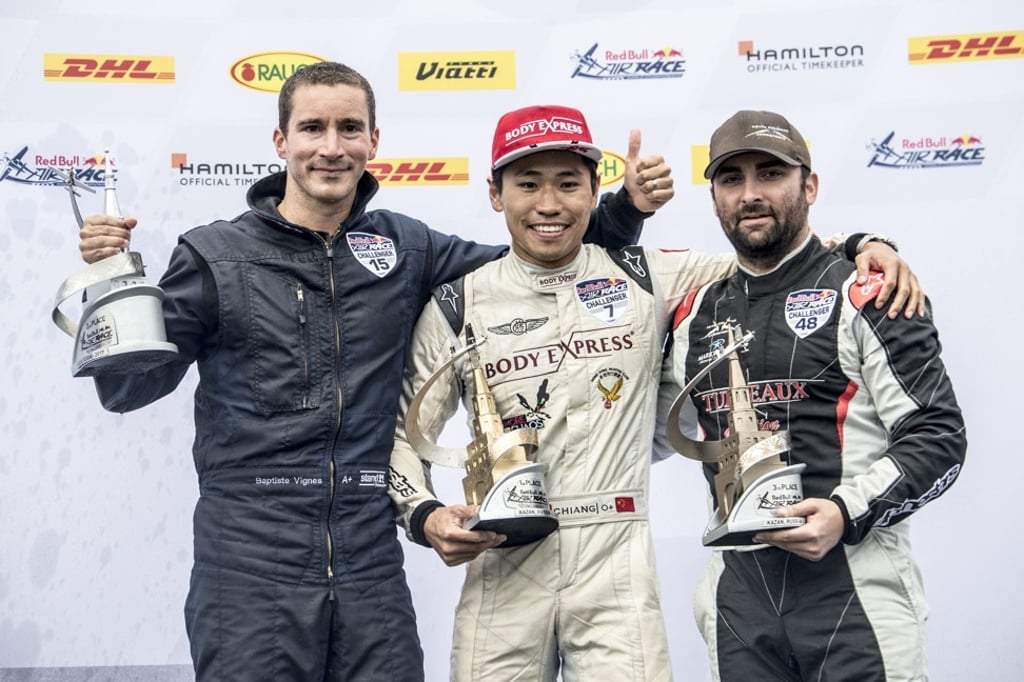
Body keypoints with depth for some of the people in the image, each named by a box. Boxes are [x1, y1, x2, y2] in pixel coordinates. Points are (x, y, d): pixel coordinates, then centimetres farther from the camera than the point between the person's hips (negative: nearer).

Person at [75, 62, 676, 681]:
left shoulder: (405, 249, 8)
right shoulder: (216, 255, 1)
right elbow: (130, 387, 2)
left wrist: (625, 210, 4)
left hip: (371, 568, 3)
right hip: (248, 569, -2)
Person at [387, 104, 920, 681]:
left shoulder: (644, 280, 5)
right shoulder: (458, 305, 5)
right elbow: (407, 433, 9)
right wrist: (424, 515, -8)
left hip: (616, 566, 0)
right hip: (502, 567, 1)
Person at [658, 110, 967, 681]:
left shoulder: (866, 298, -4)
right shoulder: (696, 314, 12)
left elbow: (939, 437, -7)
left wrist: (847, 512, -19)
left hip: (855, 585, -4)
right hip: (738, 595, 5)